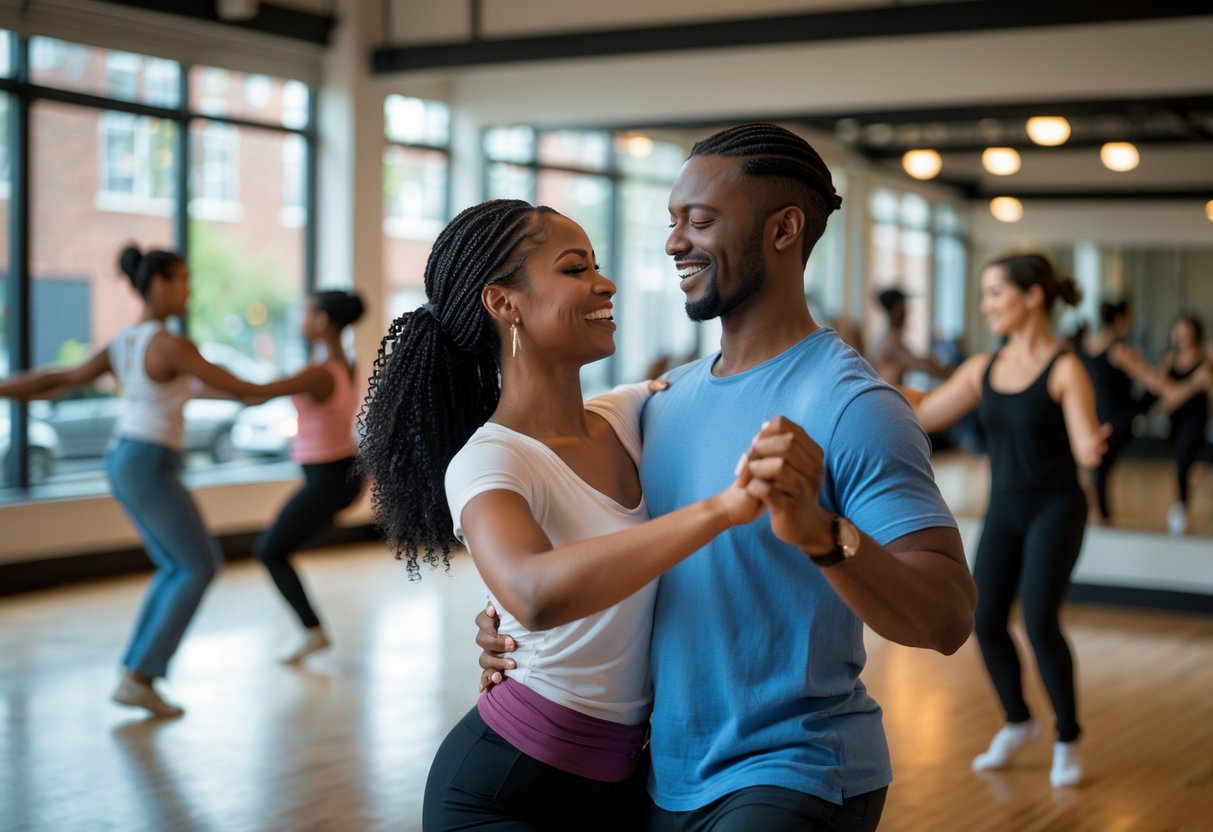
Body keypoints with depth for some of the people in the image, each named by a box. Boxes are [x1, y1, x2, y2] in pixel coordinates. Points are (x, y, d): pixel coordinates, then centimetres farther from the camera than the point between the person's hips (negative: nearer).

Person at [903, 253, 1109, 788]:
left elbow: (1085, 450, -18)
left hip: (1055, 508, -5)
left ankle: (1067, 740, 7)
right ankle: (1017, 724, 25)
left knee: (1040, 622, -15)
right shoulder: (983, 368, 3)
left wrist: (1092, 448, -41)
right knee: (986, 621, -1)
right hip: (1004, 509, 5)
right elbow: (923, 415, 7)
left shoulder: (1065, 369, -13)